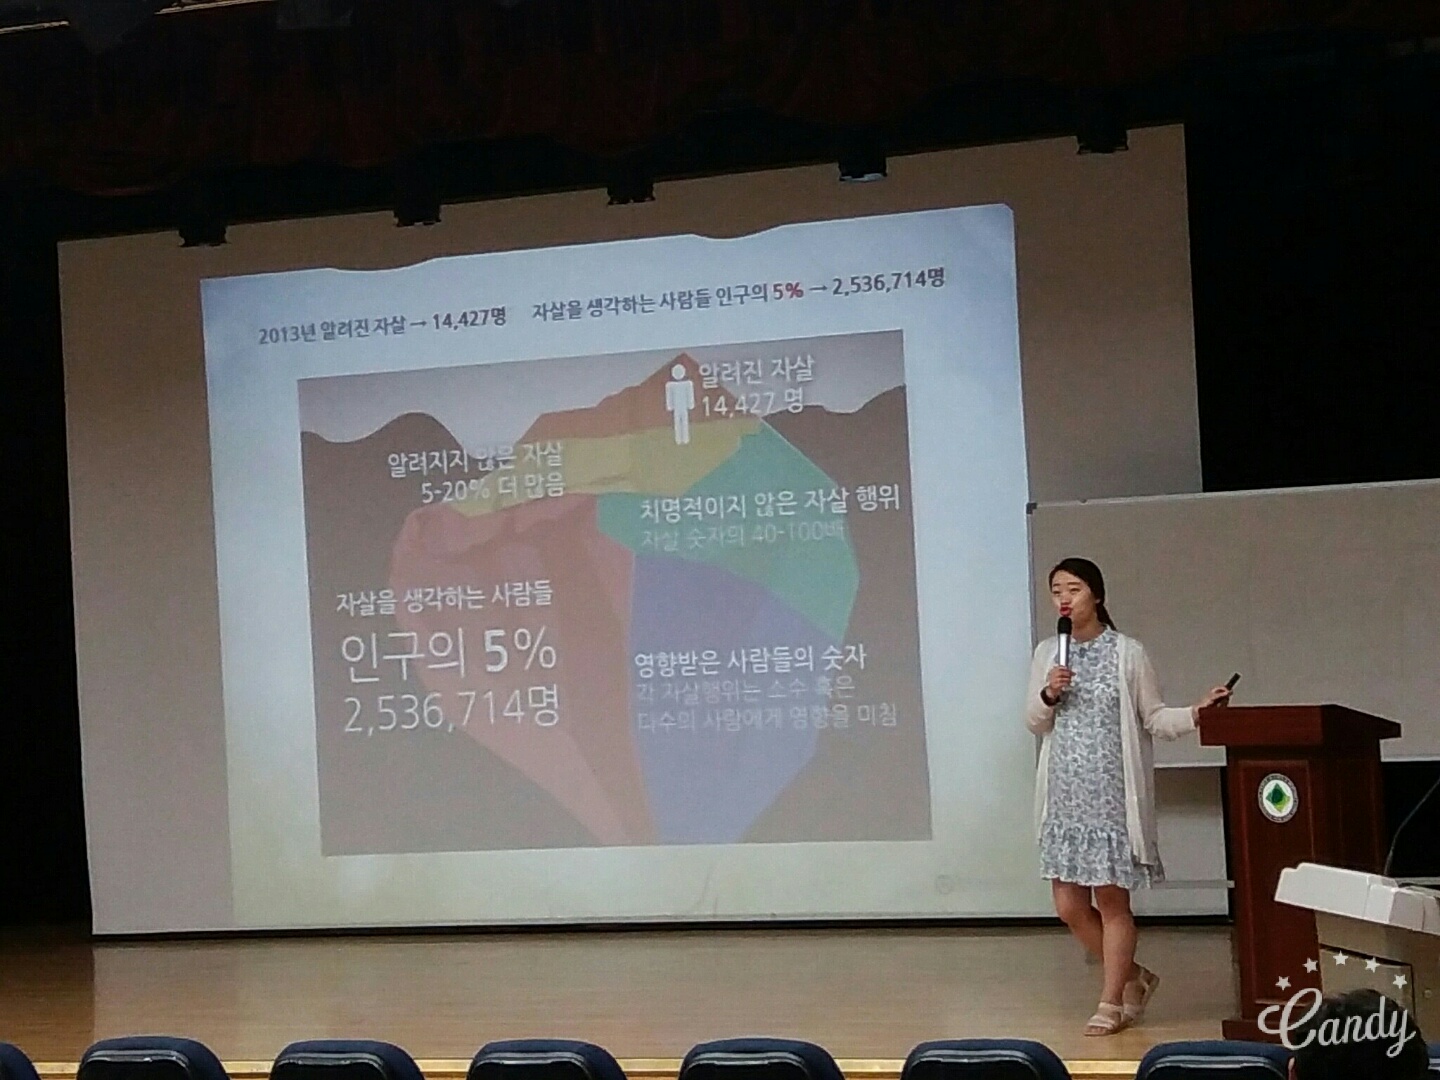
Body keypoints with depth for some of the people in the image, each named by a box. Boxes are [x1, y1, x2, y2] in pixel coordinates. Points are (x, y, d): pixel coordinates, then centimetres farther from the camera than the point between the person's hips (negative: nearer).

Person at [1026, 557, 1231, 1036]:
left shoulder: (1127, 653, -3)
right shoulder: (1048, 654, 9)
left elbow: (1153, 718, 0)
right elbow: (1034, 723, 13)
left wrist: (1195, 712, -16)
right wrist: (1048, 696, -7)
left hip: (1112, 795, -4)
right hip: (1066, 794, 4)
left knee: (1111, 901, -1)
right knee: (1069, 905, 4)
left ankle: (1112, 1003, 11)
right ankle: (1134, 977, 24)